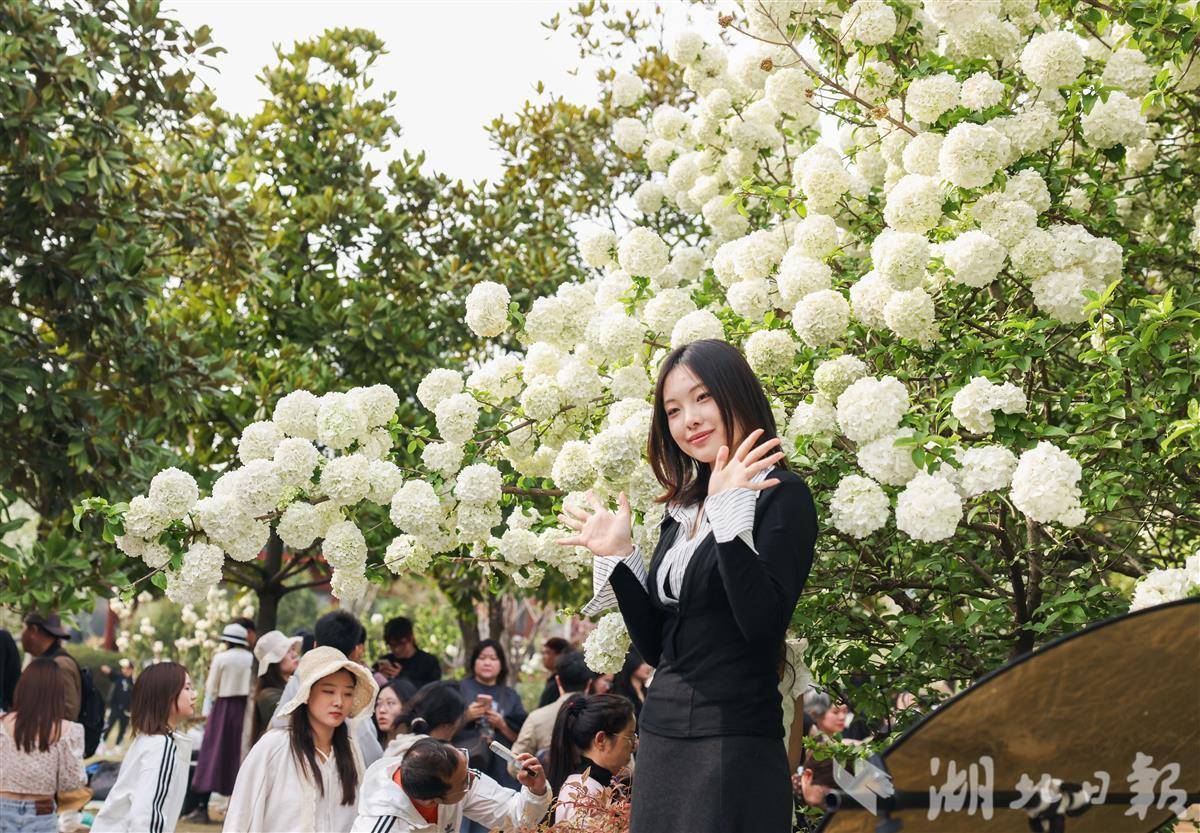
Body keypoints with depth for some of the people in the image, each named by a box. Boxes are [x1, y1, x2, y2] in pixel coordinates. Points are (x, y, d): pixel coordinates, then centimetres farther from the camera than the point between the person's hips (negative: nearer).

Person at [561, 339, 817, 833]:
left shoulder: (780, 495, -8)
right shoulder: (682, 509, 12)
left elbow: (764, 626, -21)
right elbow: (655, 646, 12)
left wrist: (729, 515, -23)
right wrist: (618, 555, 4)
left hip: (737, 741, -7)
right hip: (662, 738, 7)